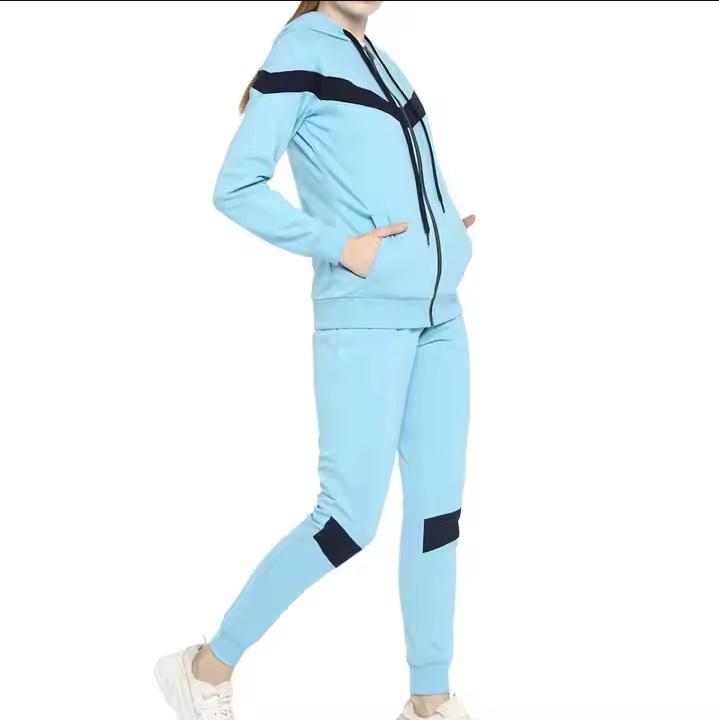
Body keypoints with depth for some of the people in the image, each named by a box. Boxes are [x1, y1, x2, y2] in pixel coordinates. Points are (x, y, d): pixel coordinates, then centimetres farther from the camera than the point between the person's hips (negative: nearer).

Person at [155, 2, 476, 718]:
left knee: (439, 509, 8)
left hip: (438, 313, 8)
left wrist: (446, 230, 9)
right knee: (348, 522, -7)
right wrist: (338, 247, -17)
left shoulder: (378, 59, 16)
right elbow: (236, 187, -12)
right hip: (365, 317, -8)